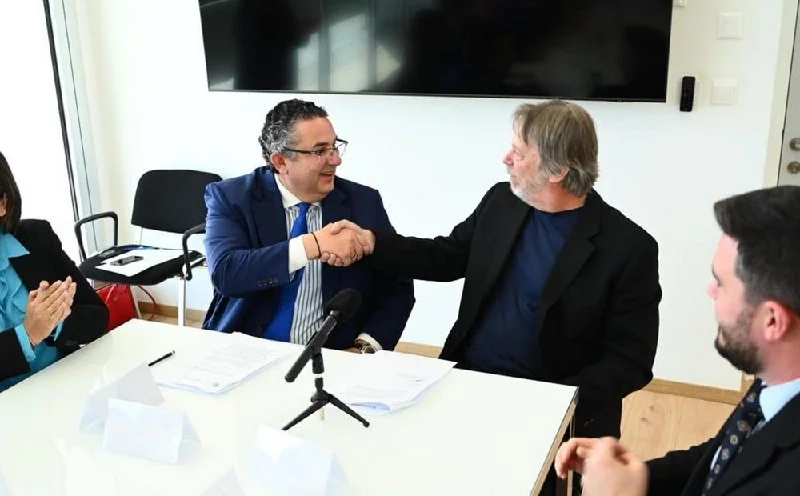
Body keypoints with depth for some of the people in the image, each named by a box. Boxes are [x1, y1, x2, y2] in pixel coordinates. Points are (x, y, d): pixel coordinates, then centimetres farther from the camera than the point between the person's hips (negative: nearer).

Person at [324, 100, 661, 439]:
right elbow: (447, 257, 14)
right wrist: (372, 242, 1)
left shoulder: (629, 248, -11)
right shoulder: (501, 202, 4)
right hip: (467, 382, 4)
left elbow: (630, 360, -9)